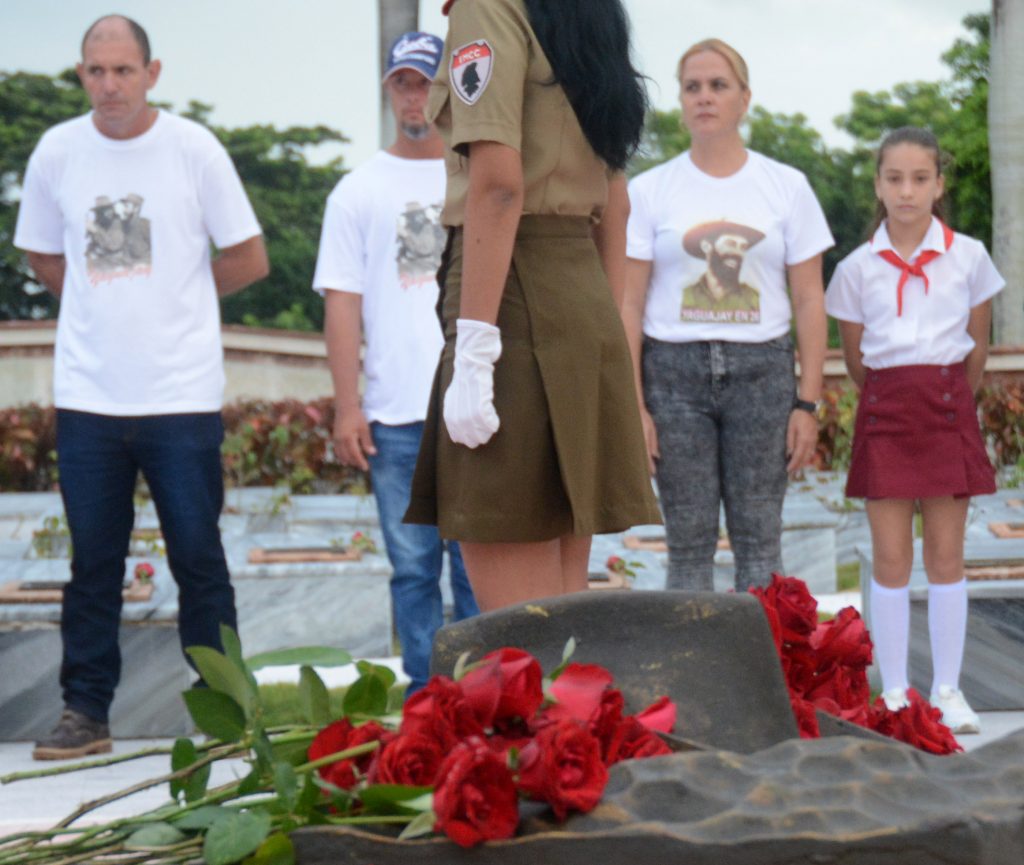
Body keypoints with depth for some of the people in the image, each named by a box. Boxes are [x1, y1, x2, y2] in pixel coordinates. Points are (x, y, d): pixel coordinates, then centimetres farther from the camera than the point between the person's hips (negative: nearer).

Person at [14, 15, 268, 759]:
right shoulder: (57, 152, 5)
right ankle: (86, 711, 13)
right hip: (87, 392, 2)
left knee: (199, 558, 1)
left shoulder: (193, 149, -3)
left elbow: (248, 259, 3)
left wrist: (176, 298, 8)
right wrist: (113, 304, 8)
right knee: (92, 562, 6)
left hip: (183, 394, -2)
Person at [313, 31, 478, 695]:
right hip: (396, 414, 0)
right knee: (413, 565, 4)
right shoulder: (360, 192, 10)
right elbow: (343, 304, 6)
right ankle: (424, 697, 10)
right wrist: (347, 406, -2)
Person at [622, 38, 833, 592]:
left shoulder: (787, 187, 5)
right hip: (674, 367, 0)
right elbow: (629, 306, 2)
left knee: (759, 537, 1)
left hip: (761, 367, 0)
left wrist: (807, 402, -1)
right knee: (688, 541, 1)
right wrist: (633, 405, -5)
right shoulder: (649, 191, 4)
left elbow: (809, 302, 5)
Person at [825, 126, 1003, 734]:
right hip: (885, 410, 0)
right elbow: (855, 358, 9)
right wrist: (896, 403, 12)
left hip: (950, 408, 0)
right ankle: (895, 693, 7)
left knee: (947, 553, 3)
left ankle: (948, 690, 11)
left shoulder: (968, 257, 1)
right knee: (890, 557, 1)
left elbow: (978, 348, 9)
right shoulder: (858, 268, 1)